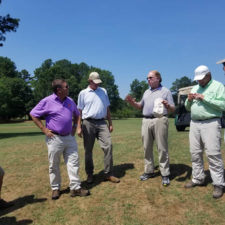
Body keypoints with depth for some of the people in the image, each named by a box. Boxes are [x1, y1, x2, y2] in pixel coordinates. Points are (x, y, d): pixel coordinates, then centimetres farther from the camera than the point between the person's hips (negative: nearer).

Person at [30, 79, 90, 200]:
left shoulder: (70, 101, 7)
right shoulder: (47, 101, -9)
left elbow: (76, 114, 25)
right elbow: (33, 114, -4)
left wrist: (74, 126, 12)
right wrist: (44, 129, -8)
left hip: (69, 137, 5)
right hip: (55, 138, -4)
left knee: (73, 162, 3)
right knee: (54, 165, 9)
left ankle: (75, 188, 12)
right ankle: (55, 188, 26)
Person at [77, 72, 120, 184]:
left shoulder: (103, 91, 14)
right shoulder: (83, 93, 5)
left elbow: (107, 108, 17)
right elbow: (79, 111, 3)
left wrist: (110, 123, 13)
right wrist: (79, 127, -3)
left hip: (102, 123, 3)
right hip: (88, 123, -2)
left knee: (108, 145, -9)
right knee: (88, 150, 5)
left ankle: (108, 174, 0)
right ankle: (89, 174, 21)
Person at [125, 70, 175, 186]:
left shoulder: (165, 91, 5)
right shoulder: (146, 92, 21)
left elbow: (173, 109, 1)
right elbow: (140, 106, 23)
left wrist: (167, 105, -21)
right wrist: (132, 102, 5)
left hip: (160, 120, -5)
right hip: (146, 121, 5)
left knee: (162, 148, -3)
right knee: (147, 148, 7)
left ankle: (165, 174, 4)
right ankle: (149, 171, 18)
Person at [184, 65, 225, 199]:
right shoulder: (195, 88, 18)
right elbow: (188, 108, 21)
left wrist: (204, 98, -15)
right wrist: (189, 100, 0)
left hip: (210, 123, -6)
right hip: (194, 124, 6)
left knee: (213, 153, -8)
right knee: (195, 153, 7)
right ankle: (198, 179, 18)